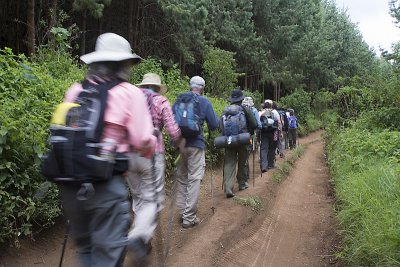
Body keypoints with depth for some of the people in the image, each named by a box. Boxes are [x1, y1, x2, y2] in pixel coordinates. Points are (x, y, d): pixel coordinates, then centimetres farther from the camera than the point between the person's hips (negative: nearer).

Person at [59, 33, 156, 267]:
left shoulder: (76, 91, 8)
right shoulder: (129, 93, -5)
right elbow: (143, 142, -9)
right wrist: (151, 147, 12)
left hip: (71, 181, 6)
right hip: (106, 183, -5)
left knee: (85, 247, 23)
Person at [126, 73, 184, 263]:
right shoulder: (161, 101, 1)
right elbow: (173, 131, -5)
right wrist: (181, 143, 14)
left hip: (128, 154, 4)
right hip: (151, 155, -4)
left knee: (138, 198, 17)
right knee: (153, 199, 3)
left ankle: (143, 241, 22)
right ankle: (139, 236, -18)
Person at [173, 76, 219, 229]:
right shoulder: (204, 102, -3)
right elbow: (214, 125, -1)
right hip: (195, 145, -4)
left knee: (181, 178, 16)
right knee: (194, 180, 0)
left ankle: (182, 212, 25)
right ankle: (189, 218, 2)